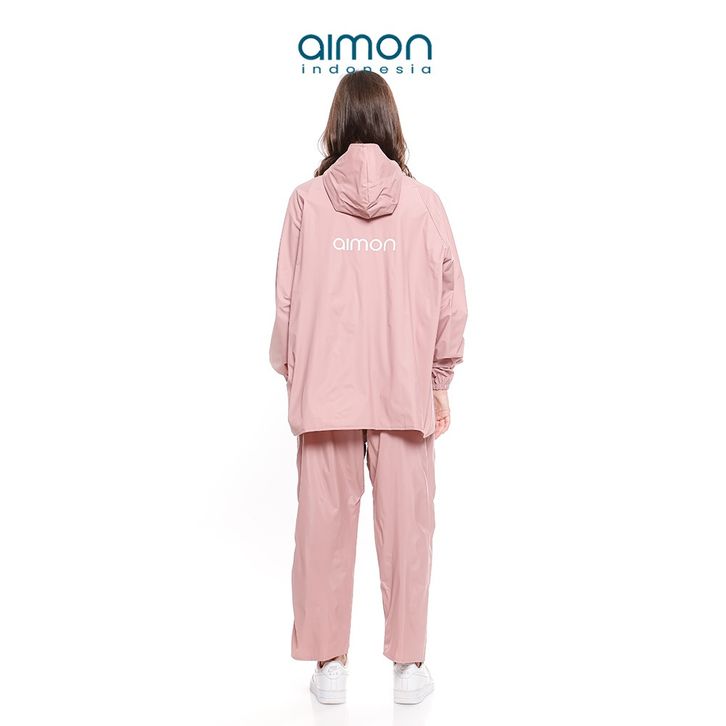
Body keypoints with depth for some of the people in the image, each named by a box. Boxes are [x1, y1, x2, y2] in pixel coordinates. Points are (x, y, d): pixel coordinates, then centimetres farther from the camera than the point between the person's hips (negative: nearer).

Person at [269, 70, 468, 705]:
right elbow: (451, 302, -1)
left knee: (325, 525, 11)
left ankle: (329, 664, 23)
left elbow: (287, 302, -3)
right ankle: (408, 665, 23)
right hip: (405, 391, 0)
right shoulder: (423, 202, -4)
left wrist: (291, 375, 11)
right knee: (406, 527, 11)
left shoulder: (307, 200, -5)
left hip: (324, 390, 0)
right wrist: (439, 381, 10)